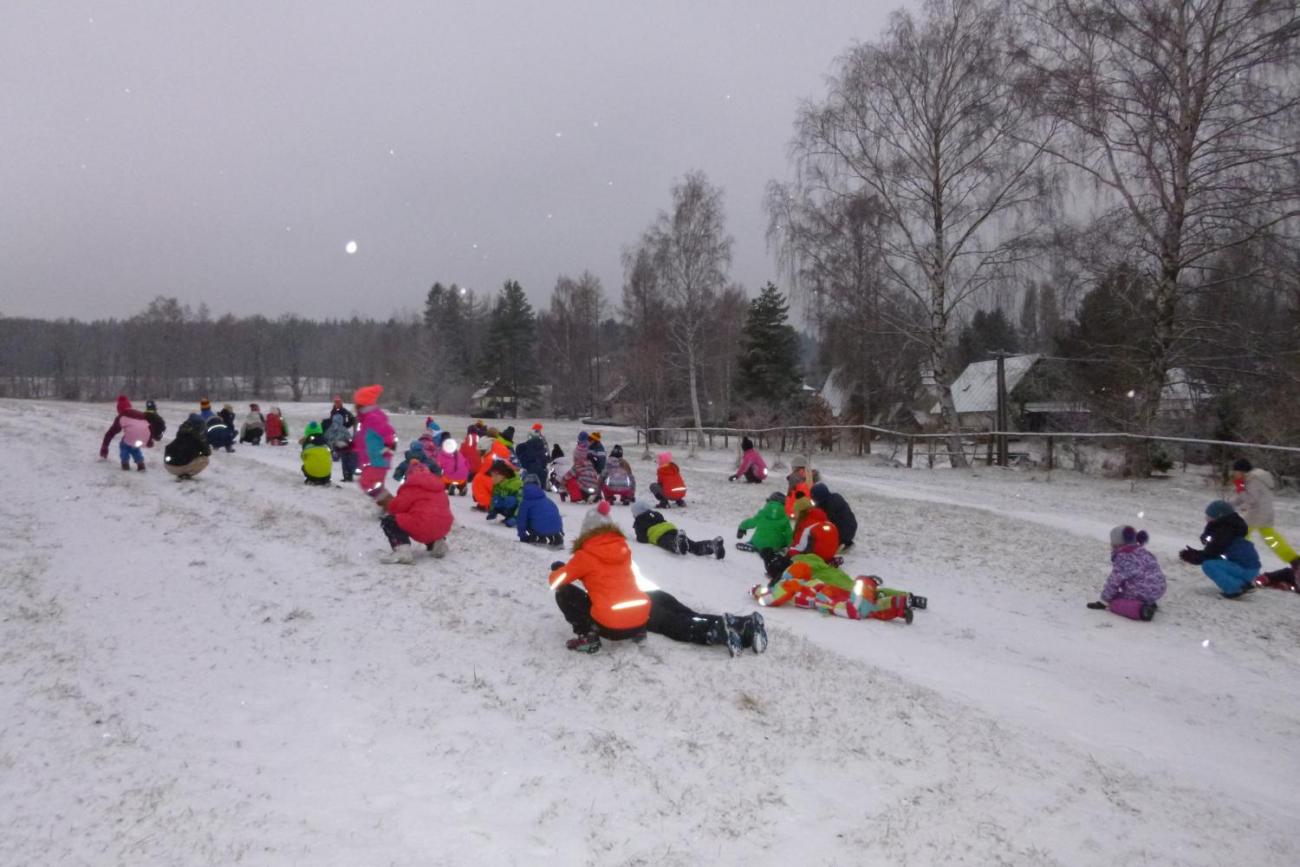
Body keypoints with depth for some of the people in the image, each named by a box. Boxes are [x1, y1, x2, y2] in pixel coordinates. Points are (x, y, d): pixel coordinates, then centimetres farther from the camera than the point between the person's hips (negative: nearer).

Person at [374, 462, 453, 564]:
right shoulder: (438, 485, 22)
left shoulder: (412, 486, 0)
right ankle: (436, 543, 17)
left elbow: (398, 505, -4)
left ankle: (402, 550, -19)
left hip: (422, 526, -8)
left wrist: (388, 505, 20)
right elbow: (444, 506, 28)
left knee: (388, 521, 3)